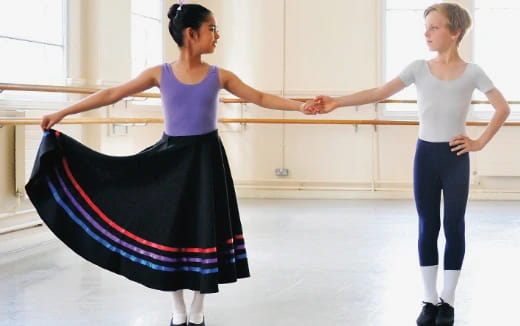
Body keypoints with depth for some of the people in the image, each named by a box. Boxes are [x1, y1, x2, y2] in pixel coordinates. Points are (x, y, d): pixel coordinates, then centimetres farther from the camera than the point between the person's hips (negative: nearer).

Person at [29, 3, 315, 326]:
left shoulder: (219, 76, 0)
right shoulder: (160, 74, -4)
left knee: (205, 229, 2)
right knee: (170, 230, 3)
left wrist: (299, 105, -8)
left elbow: (261, 98, 5)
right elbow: (111, 94, -3)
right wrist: (62, 113, -4)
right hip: (170, 158, -1)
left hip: (206, 159, 1)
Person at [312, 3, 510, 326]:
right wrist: (337, 102, -16)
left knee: (454, 228, 3)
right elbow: (380, 92, -7)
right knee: (427, 228, 6)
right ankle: (430, 300, 16)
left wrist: (480, 142, -4)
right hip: (425, 156, 2)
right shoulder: (419, 68, 1)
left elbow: (503, 108, 1)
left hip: (455, 157, -2)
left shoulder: (472, 72, -3)